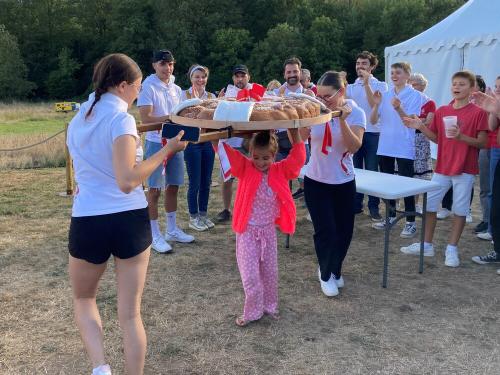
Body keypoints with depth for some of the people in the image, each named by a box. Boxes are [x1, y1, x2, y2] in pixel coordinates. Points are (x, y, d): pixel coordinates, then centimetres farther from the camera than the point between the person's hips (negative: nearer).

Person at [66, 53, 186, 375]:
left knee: (83, 299, 25)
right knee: (130, 313, 10)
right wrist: (167, 150, -14)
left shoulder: (79, 119, 9)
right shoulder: (121, 118, -11)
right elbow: (127, 181, -21)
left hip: (87, 222, 4)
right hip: (130, 221, -4)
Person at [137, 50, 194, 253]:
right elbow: (145, 117, -16)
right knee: (155, 190, -1)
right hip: (156, 143, -7)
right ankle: (155, 236, 7)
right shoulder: (148, 87, -8)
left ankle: (172, 230, 25)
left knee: (173, 187, 13)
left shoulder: (176, 89, 12)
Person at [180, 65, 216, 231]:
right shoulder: (185, 95, -3)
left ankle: (203, 214, 23)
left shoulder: (211, 96, 9)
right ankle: (193, 218, 12)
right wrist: (195, 99, -21)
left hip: (208, 141, 5)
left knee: (206, 181, 10)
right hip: (192, 141, -4)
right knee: (195, 183, 0)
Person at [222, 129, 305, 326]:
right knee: (250, 275, -2)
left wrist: (295, 133, -16)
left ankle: (270, 306, 34)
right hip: (247, 231, -3)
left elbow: (297, 158, -11)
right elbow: (228, 153, -20)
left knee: (270, 272, 15)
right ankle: (252, 312, 16)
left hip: (269, 230, 3)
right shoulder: (244, 168, -10)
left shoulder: (280, 170, -3)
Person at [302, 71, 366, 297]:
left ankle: (334, 270, 37)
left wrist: (342, 120, -35)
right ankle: (326, 274, 23)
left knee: (344, 230, 9)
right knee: (325, 230, -3)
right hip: (316, 181, 0)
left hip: (343, 182, 1)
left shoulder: (355, 113, -11)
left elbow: (354, 147, -24)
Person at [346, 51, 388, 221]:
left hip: (373, 133, -3)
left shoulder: (380, 85, 2)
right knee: (355, 170, 7)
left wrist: (367, 83, -16)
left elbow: (375, 105, -13)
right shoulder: (351, 87, 13)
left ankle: (374, 206, 8)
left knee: (372, 171, -1)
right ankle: (356, 204, 17)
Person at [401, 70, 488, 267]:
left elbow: (482, 143, -9)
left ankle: (452, 249, 15)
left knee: (460, 210, 3)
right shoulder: (441, 111, 6)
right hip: (442, 168, 5)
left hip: (465, 170, -4)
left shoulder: (478, 113, -8)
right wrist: (421, 127, -3)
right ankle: (427, 245, 20)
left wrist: (461, 137, -25)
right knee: (429, 205, 7)